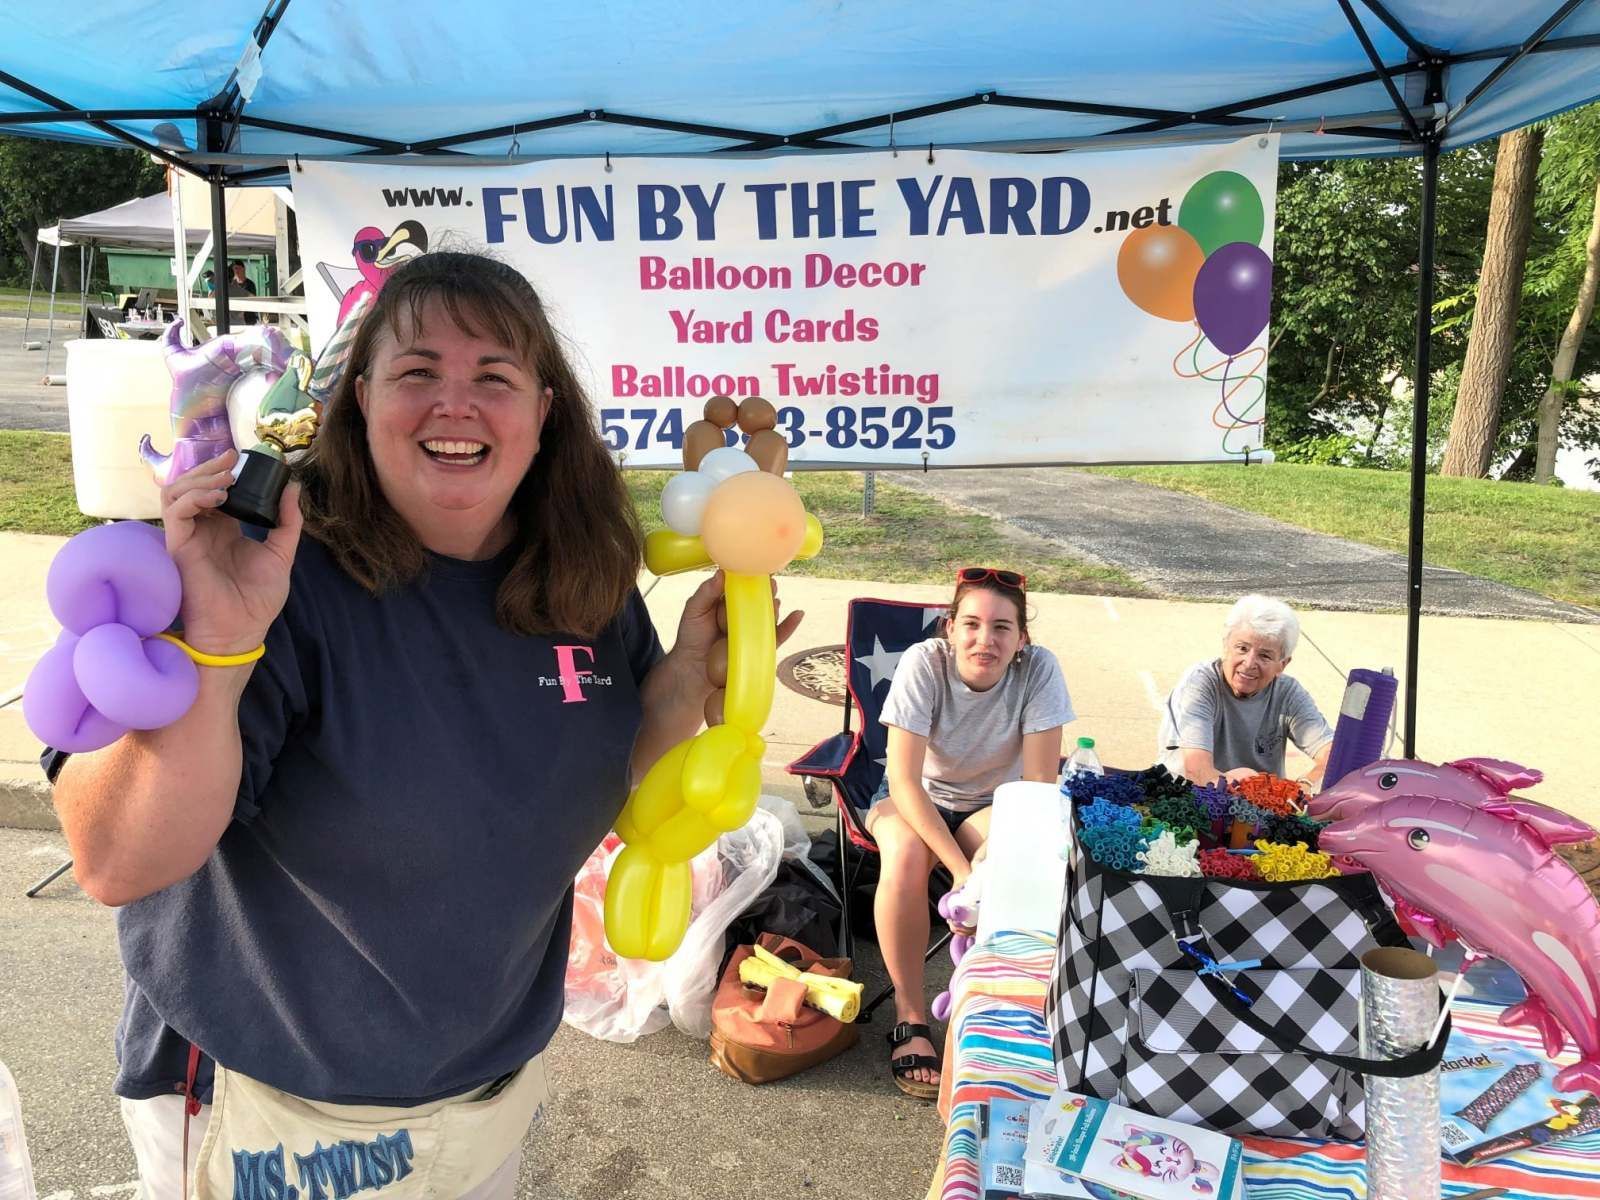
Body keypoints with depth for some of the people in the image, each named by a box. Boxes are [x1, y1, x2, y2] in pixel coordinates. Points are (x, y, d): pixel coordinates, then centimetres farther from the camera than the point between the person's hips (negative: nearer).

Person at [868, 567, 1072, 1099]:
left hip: (996, 801, 1)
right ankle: (910, 1015, -17)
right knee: (906, 855, -34)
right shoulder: (923, 663, -25)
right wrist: (960, 867, -35)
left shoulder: (1039, 670, -22)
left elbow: (1040, 784, -19)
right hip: (917, 797, -1)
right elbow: (904, 779, -27)